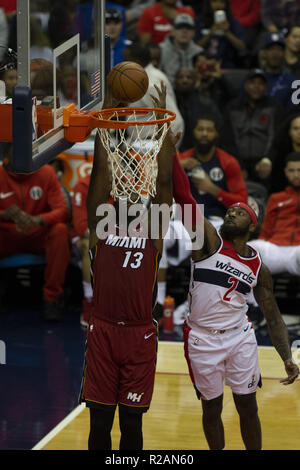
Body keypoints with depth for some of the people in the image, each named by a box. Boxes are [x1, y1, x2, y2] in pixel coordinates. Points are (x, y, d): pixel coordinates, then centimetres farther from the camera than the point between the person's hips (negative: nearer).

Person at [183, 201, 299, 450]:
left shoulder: (259, 268, 4)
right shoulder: (210, 240, -6)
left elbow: (274, 318, 7)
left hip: (241, 337, 3)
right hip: (203, 339, -2)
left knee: (247, 406, 7)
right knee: (212, 407, 8)